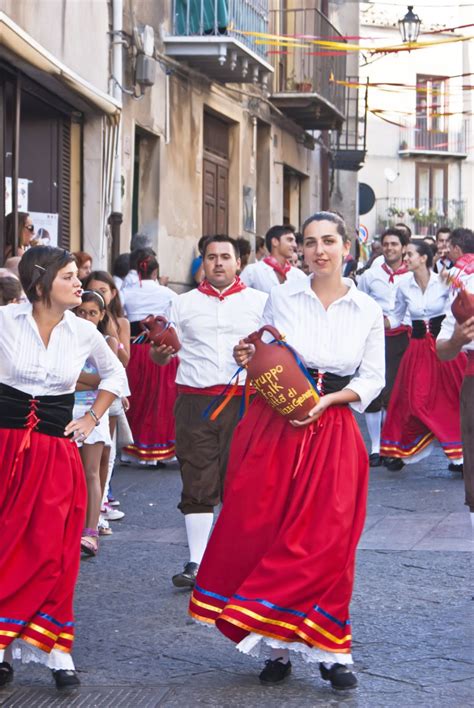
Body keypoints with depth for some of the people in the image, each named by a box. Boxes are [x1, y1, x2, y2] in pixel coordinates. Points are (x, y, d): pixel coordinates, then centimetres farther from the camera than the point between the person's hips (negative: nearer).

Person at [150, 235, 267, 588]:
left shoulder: (259, 301, 12)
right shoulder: (185, 303, 16)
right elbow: (163, 356, 15)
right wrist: (160, 351, -9)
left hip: (244, 400, -1)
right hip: (195, 400, 1)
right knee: (197, 483, -2)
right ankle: (196, 562, 1)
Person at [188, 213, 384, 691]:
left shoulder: (368, 311, 5)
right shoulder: (281, 298, 5)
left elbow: (372, 379, 5)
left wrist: (327, 399, -10)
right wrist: (249, 358, -10)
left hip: (332, 431, 0)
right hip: (273, 427, 0)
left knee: (326, 539, -4)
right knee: (262, 530, -3)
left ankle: (328, 651, 5)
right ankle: (277, 646, 7)